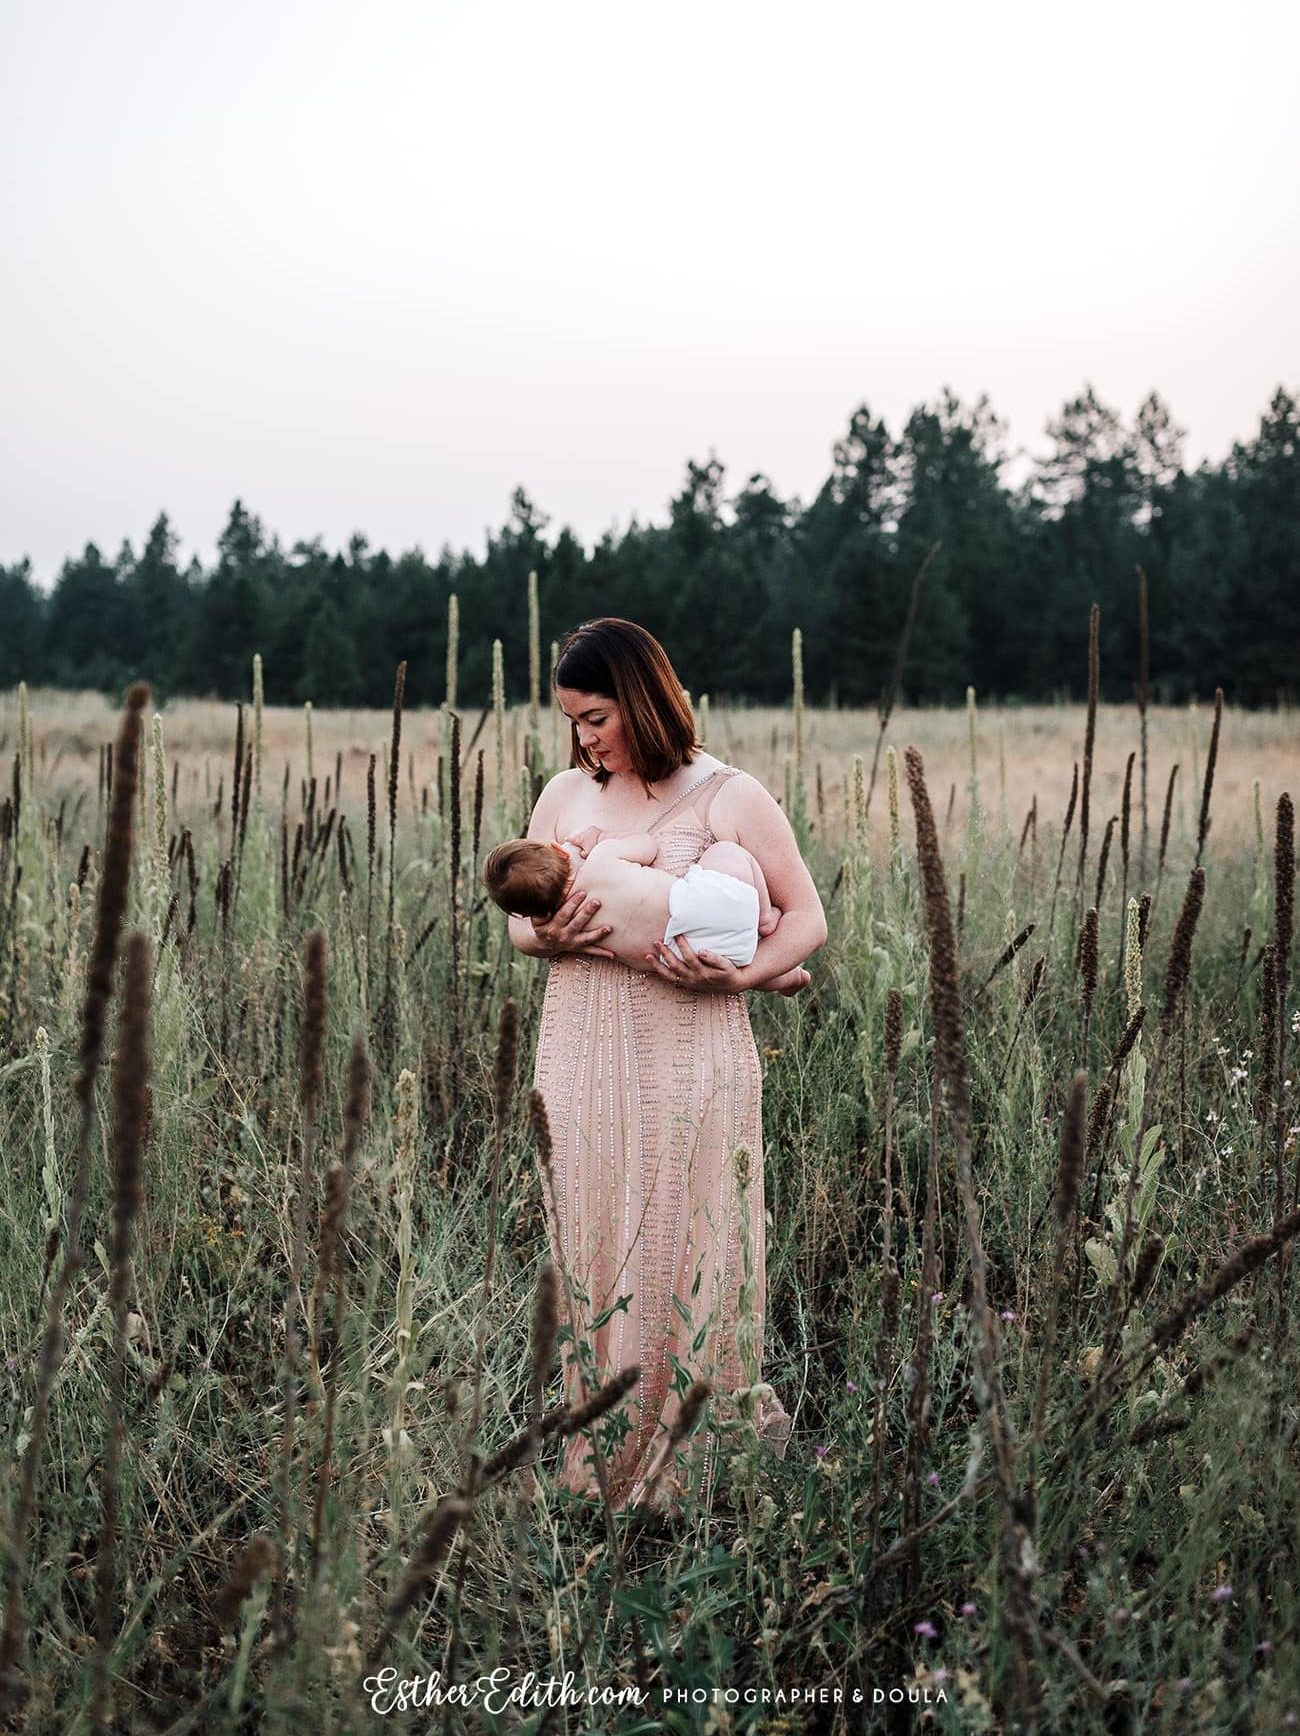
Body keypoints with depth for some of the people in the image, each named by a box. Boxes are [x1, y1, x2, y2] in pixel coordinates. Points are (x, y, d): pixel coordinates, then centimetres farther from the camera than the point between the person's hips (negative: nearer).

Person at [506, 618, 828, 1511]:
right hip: (583, 1060, 4)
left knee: (684, 1258, -2)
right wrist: (546, 937, -8)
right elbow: (520, 921, 16)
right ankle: (595, 1468, 14)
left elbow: (808, 919, -1)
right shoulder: (565, 794, 12)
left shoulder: (729, 797, -1)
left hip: (689, 1058, -4)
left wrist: (742, 975, -19)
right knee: (588, 1258, 5)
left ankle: (688, 1472, 11)